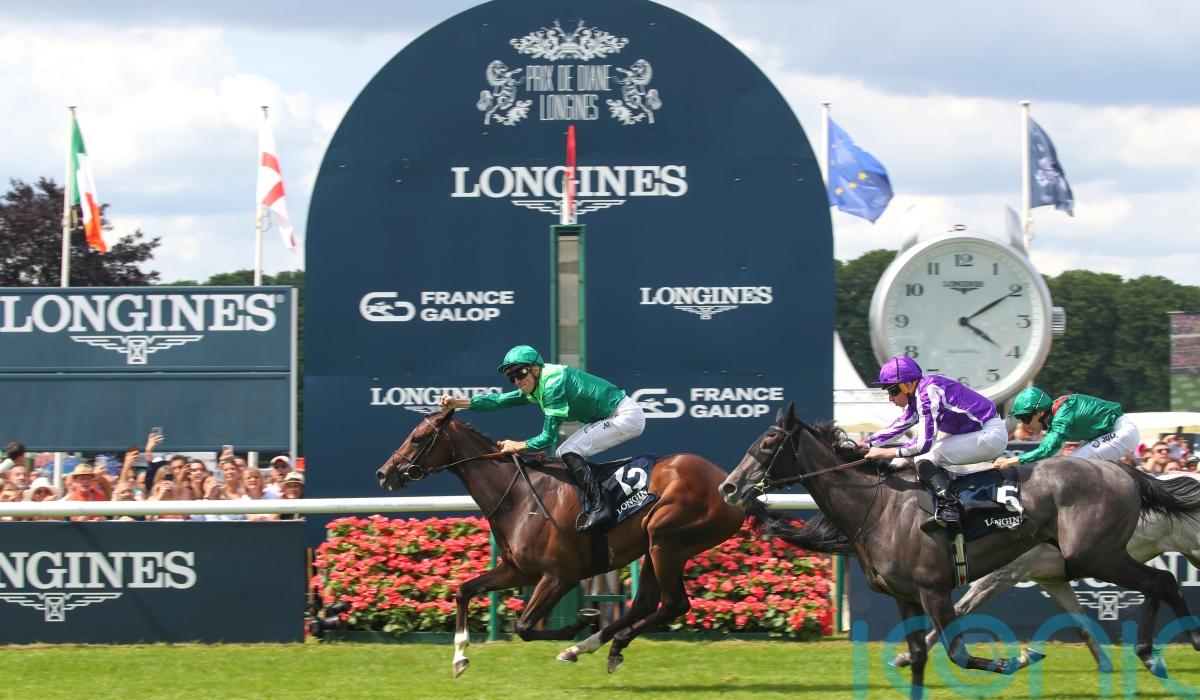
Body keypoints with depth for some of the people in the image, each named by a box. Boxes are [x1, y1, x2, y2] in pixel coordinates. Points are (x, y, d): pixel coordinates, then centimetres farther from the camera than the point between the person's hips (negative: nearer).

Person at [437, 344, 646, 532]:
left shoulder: (553, 384, -22)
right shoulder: (536, 387, 6)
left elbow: (547, 438, -20)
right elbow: (500, 400, 9)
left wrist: (516, 446, -8)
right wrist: (458, 403, 5)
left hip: (627, 416, -10)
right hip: (609, 417, 10)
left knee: (568, 452, -17)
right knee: (564, 455, 13)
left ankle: (598, 508, -23)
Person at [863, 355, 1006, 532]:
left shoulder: (927, 393, -21)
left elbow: (924, 445, -23)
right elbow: (898, 427, 21)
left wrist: (884, 452, -15)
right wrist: (867, 444, 15)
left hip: (991, 435, -10)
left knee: (924, 459, -13)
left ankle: (948, 508, -24)